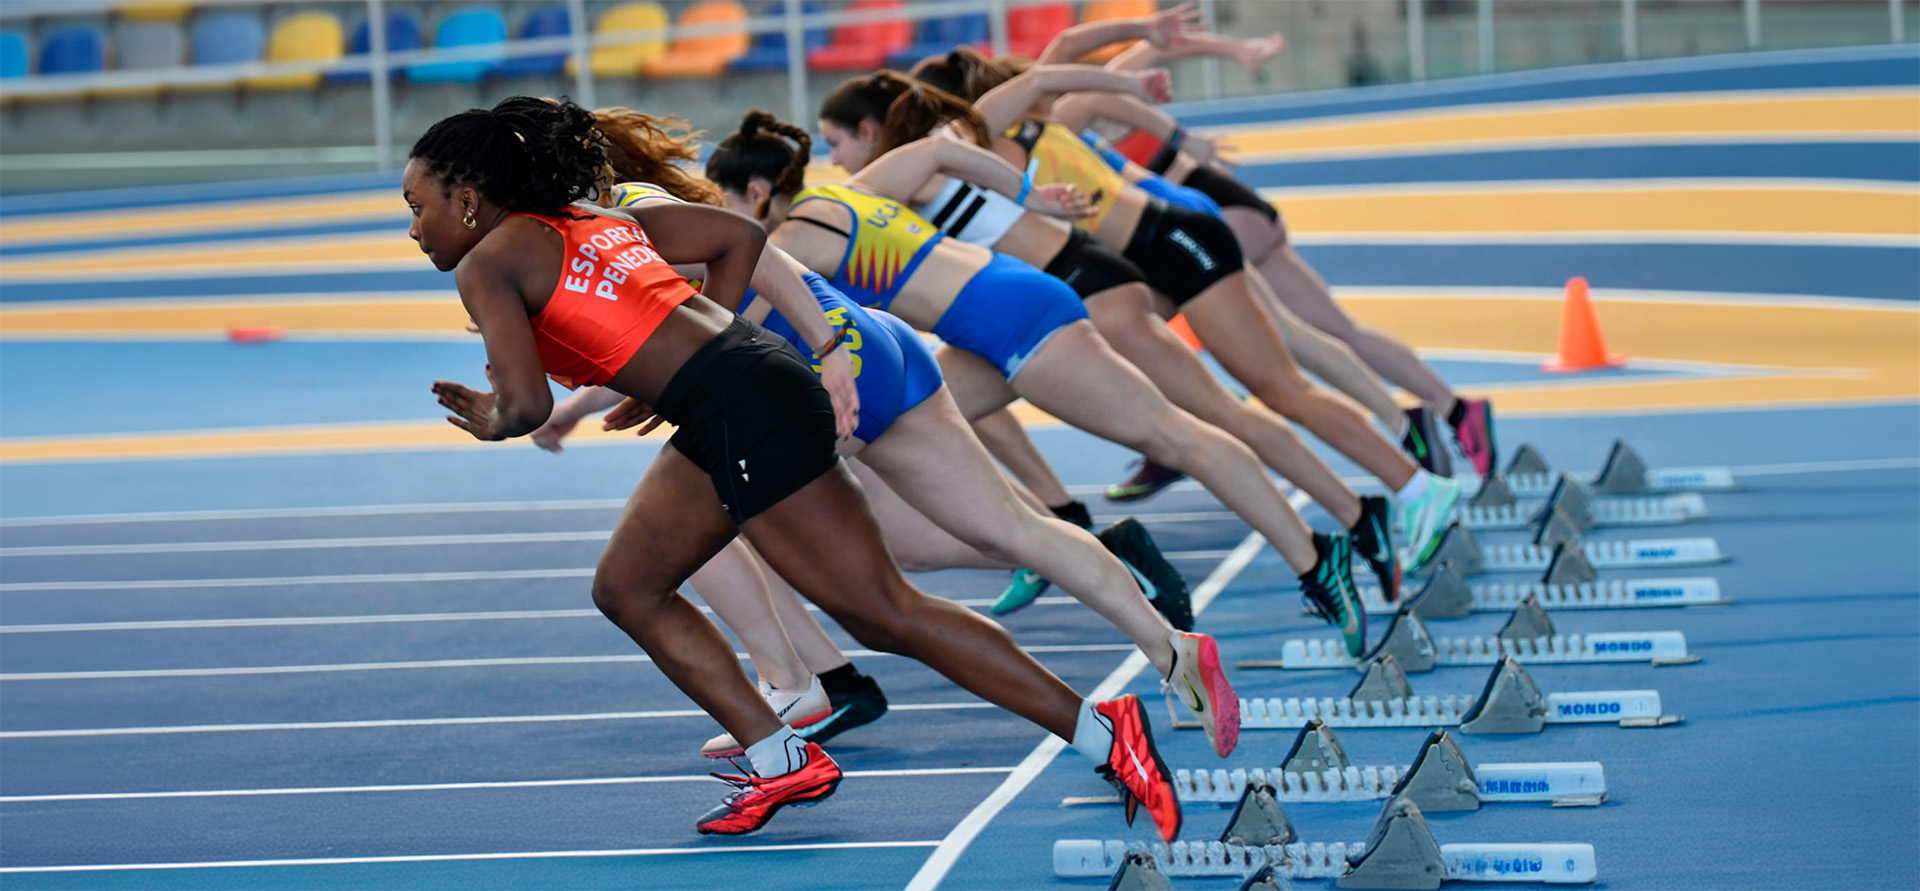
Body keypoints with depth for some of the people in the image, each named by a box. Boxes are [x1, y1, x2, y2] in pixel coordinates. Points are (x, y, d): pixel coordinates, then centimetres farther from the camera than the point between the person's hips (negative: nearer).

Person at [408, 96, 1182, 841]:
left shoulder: (487, 265, -3)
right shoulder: (592, 221, 21)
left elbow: (527, 404, -14)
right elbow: (740, 236, 22)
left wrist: (493, 421, 9)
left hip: (743, 412, -10)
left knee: (882, 614, -6)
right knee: (626, 588, 19)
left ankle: (1104, 733, -7)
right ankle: (784, 763, 18)